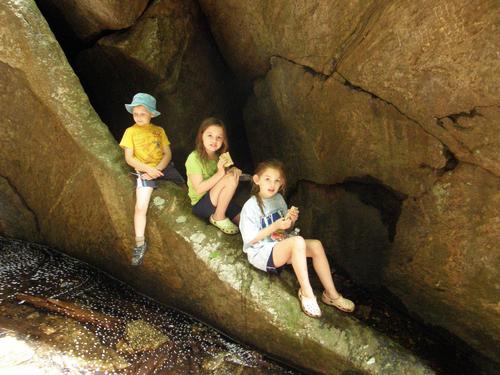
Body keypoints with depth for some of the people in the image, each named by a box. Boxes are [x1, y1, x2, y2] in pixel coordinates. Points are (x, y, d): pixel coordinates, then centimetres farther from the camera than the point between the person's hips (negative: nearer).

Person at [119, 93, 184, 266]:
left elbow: (167, 154, 4)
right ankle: (140, 243, -7)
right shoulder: (131, 131, 3)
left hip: (163, 167, 3)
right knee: (140, 207, -18)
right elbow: (129, 158, -2)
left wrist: (157, 169, -13)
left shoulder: (159, 130, 9)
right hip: (144, 170, -3)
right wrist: (148, 169, -16)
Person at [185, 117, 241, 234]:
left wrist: (234, 171, -11)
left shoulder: (219, 157, 7)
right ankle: (218, 218, -13)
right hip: (201, 204, -6)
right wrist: (219, 173, -28)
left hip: (220, 202, 6)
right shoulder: (194, 158, -14)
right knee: (231, 179, -28)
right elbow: (199, 189, -18)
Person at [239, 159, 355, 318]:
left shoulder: (278, 199, 5)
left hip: (280, 247, 7)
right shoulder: (250, 206, -16)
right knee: (298, 241, -32)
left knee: (316, 245, -11)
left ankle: (331, 294, -2)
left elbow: (287, 228, 15)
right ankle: (306, 293, -21)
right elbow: (250, 239, -17)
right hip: (260, 253, -7)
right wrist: (275, 226, -23)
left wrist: (291, 220, -8)